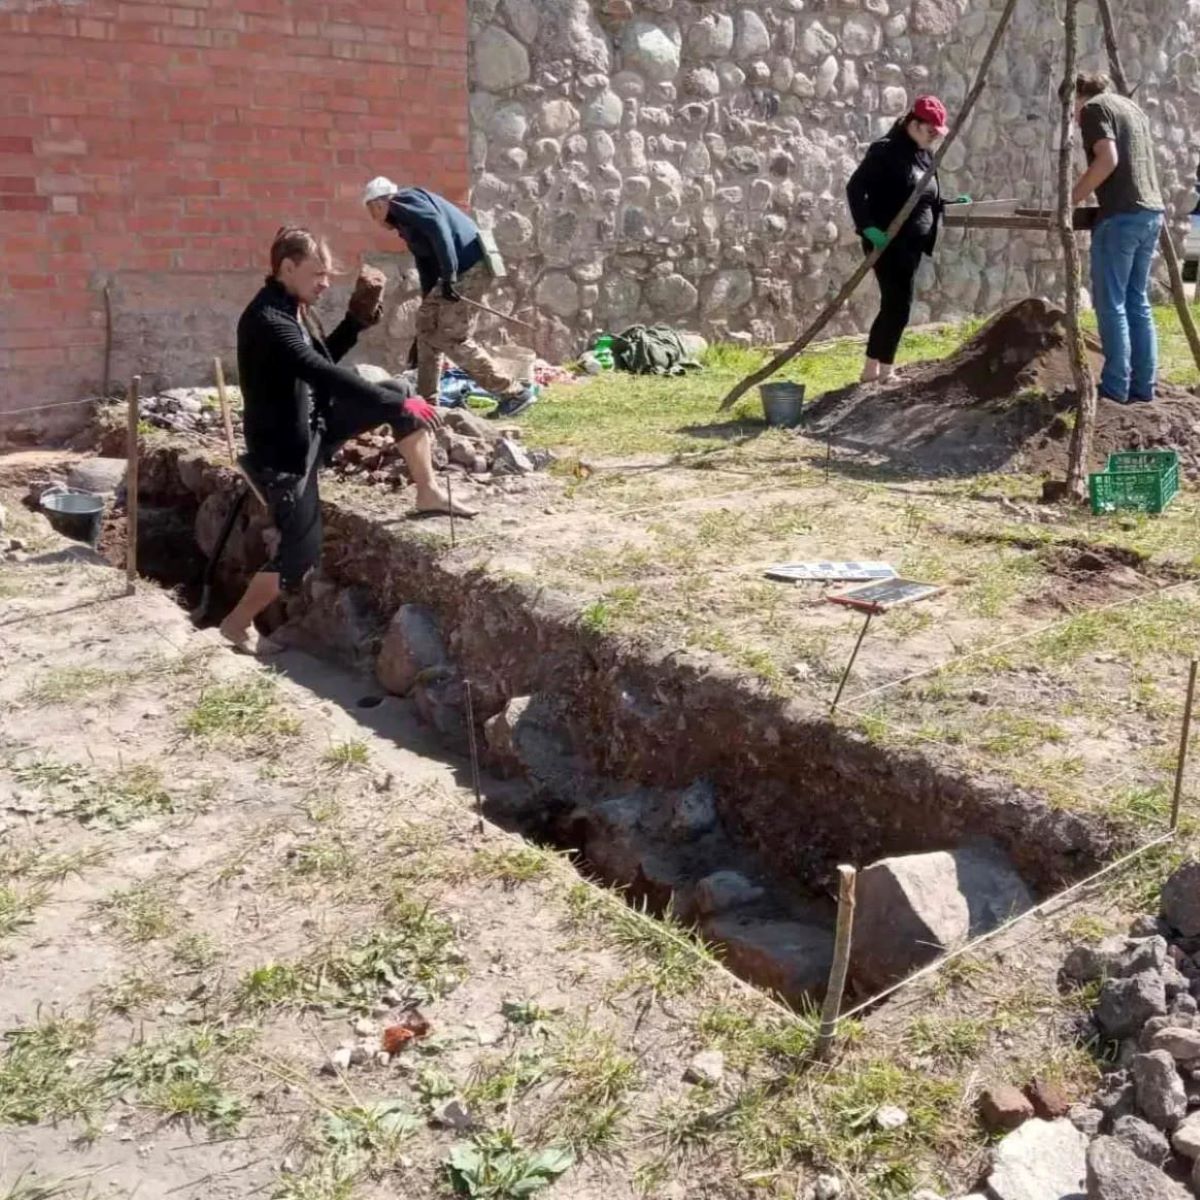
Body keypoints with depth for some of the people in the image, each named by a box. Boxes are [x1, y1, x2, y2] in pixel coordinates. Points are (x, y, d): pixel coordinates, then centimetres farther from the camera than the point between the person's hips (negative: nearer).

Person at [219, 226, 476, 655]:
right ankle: (237, 623, 19)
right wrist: (397, 407, -34)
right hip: (284, 447, -9)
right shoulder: (266, 320, -25)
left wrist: (356, 323, 4)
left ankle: (429, 492, 6)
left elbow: (321, 360, 20)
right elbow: (323, 373, -34)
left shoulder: (293, 308, 6)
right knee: (301, 555, -3)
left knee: (402, 392, -3)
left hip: (314, 422, 9)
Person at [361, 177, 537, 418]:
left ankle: (516, 393, -3)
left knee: (452, 339, -7)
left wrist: (449, 275, -26)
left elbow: (437, 227, -20)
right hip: (460, 270, 10)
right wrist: (428, 304, 28)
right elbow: (426, 262, 28)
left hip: (470, 267, -10)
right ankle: (426, 402, 21)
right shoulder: (404, 218, 26)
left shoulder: (403, 201, -3)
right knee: (427, 324, 16)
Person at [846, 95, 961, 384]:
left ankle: (872, 369, 17)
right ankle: (884, 370, -4)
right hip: (887, 241, -8)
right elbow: (855, 188, -16)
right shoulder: (885, 151, -10)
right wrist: (868, 227, -25)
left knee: (894, 304, 10)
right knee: (899, 305, -11)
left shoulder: (926, 156, 14)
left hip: (912, 243, 8)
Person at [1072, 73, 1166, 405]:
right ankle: (1144, 386, 11)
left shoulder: (1093, 108, -2)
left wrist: (1072, 199, -9)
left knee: (1112, 304, -3)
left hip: (1121, 216, -8)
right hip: (1152, 212, 8)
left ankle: (1116, 387, -2)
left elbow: (1108, 160, -15)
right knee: (1138, 302, 11)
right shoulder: (1132, 107, 23)